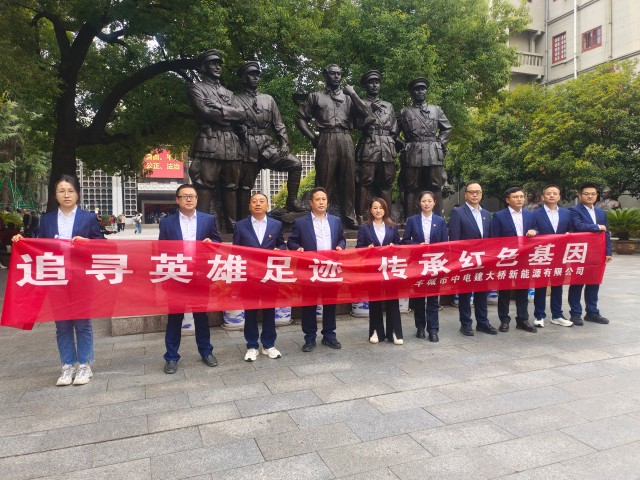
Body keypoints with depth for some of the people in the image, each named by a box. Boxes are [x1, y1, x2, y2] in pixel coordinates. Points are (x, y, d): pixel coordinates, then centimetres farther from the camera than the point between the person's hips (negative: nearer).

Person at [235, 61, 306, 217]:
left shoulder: (268, 99, 14)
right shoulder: (236, 100, 3)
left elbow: (278, 124, 13)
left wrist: (284, 142, -2)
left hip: (268, 145, 3)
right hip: (248, 148, -3)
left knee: (295, 163, -14)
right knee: (244, 187, 2)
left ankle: (292, 201, -4)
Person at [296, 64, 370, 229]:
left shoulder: (348, 97, 20)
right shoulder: (316, 96, 14)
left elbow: (365, 114, 6)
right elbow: (301, 118, 10)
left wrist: (353, 93, 3)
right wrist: (313, 138, 1)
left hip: (346, 141, 2)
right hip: (326, 141, -2)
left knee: (348, 181, 2)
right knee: (324, 181, -4)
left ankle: (349, 217, 9)